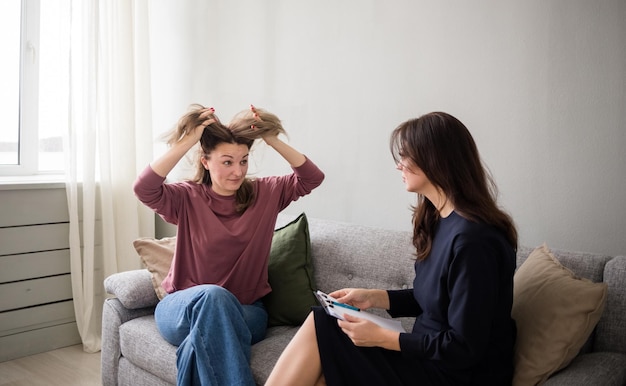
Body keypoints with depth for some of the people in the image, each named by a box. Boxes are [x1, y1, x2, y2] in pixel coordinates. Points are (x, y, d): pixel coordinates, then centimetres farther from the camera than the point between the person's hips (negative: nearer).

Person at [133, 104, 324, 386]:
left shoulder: (264, 194, 3)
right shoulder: (187, 198, -4)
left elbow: (312, 178, -5)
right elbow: (143, 189, -22)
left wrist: (273, 140, -15)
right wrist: (187, 141, -25)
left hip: (245, 310, 1)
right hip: (183, 307, 0)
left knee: (206, 335, -34)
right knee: (212, 296, -36)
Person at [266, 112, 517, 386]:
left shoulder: (473, 240, -23)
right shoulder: (438, 219, 6)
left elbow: (463, 349, -21)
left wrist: (381, 337, -17)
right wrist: (373, 297, 3)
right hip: (429, 355, 8)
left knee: (320, 328, -13)